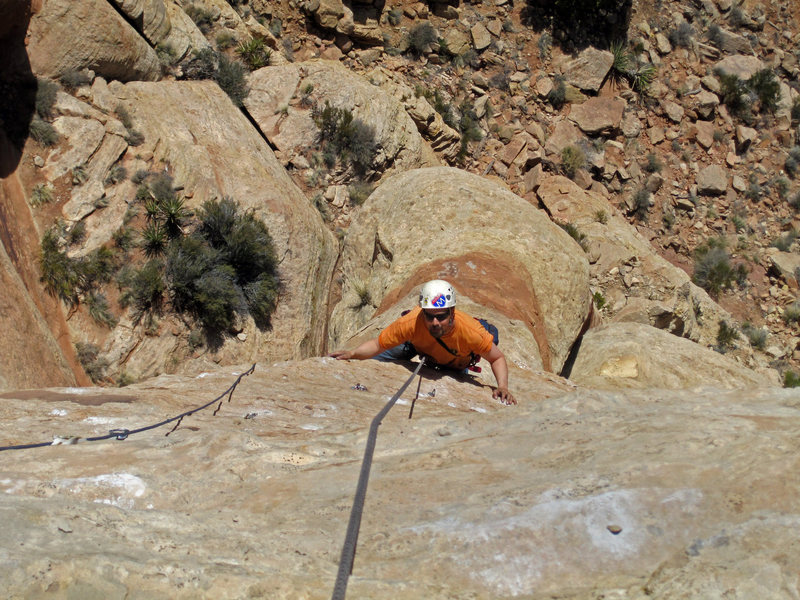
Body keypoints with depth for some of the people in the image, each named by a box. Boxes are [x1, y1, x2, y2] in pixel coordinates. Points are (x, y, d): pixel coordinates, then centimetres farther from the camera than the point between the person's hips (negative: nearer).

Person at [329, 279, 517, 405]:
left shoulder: (470, 331, -45)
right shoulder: (412, 323, -43)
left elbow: (498, 358, -28)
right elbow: (377, 345, -30)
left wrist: (503, 387, -44)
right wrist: (352, 353, -46)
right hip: (417, 344, 1)